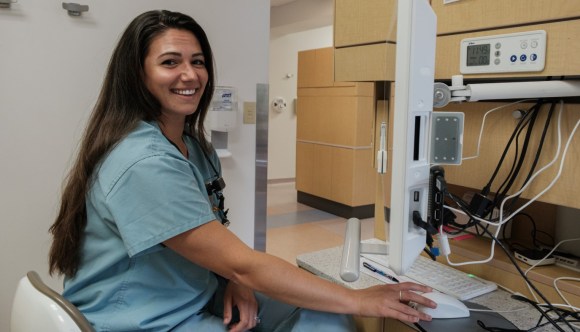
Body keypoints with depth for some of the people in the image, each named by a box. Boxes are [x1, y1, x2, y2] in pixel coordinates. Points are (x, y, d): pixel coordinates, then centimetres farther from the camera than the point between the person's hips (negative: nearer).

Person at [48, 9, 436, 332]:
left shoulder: (197, 147, 5)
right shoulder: (143, 164, -25)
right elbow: (242, 264, -26)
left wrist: (236, 281, -12)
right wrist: (358, 300, -19)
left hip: (201, 300, 8)